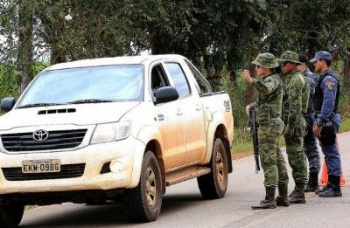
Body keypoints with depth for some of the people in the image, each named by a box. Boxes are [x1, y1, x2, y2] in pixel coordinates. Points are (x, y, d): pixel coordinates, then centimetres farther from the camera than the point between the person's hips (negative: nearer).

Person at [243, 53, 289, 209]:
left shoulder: (273, 79, -13)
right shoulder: (268, 80, 18)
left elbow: (265, 89, -37)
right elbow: (262, 100, 30)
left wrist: (251, 80, -50)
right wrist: (251, 106, 13)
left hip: (269, 125, -10)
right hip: (272, 124, 10)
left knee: (268, 161, -10)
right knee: (277, 161, 12)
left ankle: (269, 199, -11)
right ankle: (283, 197, 17)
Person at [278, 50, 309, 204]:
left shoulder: (296, 80, -15)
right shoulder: (290, 79, 18)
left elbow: (295, 106, -22)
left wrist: (289, 127, -23)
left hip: (294, 122, -11)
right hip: (295, 123, 11)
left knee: (296, 157, -9)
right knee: (297, 157, 13)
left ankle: (299, 192, -8)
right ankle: (299, 190, 18)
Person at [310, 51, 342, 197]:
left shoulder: (329, 79, -15)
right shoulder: (324, 78, 17)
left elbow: (328, 102, -22)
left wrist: (320, 123, -23)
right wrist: (318, 121, 20)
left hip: (327, 121, -10)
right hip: (325, 121, 10)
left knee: (331, 153, -8)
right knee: (329, 153, 13)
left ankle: (335, 188, -6)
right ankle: (331, 184, 20)